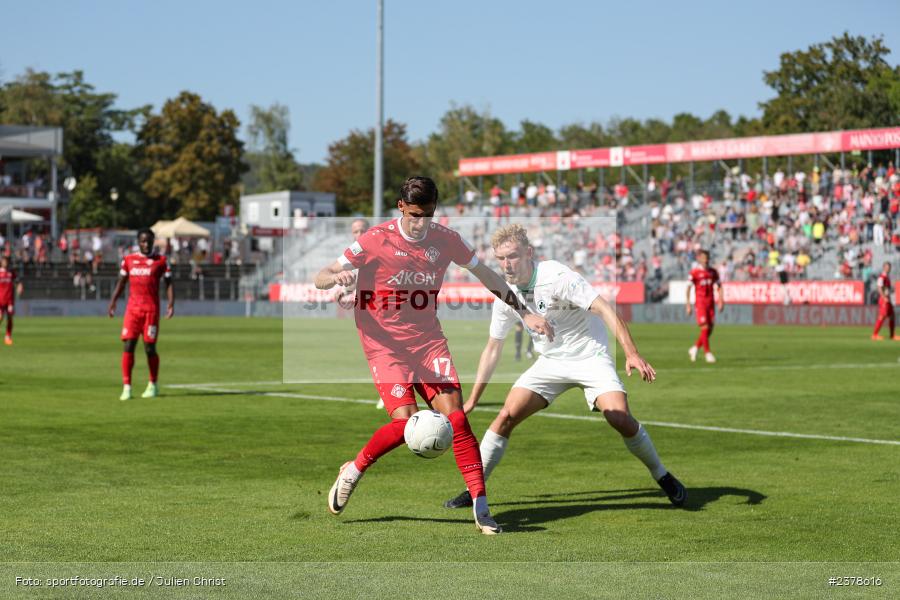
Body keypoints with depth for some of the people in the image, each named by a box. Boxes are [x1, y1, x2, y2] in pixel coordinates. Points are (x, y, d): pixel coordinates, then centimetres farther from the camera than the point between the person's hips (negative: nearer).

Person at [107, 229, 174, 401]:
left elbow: (169, 283, 4)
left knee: (150, 348, 0)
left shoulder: (161, 260, 4)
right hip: (132, 308, 2)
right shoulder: (128, 260, 10)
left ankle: (153, 385, 19)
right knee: (128, 346, -8)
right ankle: (126, 387, -6)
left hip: (151, 309, -2)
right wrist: (113, 302, 11)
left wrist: (171, 304, -8)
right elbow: (121, 282, 19)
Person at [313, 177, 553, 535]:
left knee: (455, 415, -11)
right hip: (385, 344, -3)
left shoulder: (445, 240, 0)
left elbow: (485, 275, 16)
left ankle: (481, 507, -7)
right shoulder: (376, 240, -10)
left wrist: (524, 313, 16)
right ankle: (353, 472, 9)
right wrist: (337, 277, -34)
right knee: (405, 423, -19)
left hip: (428, 340, 3)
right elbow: (320, 279, -10)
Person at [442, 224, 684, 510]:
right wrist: (472, 400, 6)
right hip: (550, 362, 5)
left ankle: (664, 478, 1)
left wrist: (631, 353, -41)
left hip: (590, 357, -5)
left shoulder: (557, 277, -23)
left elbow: (605, 309, -28)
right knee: (506, 416, -10)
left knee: (620, 419, -22)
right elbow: (493, 349, 7)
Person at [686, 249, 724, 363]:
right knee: (705, 328, -11)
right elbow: (688, 288, -4)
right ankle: (707, 353, -6)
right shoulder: (694, 272, -4)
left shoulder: (713, 272, 10)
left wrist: (721, 301, 5)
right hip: (700, 302, -5)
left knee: (710, 329, 4)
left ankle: (695, 348, 22)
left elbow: (719, 286, 15)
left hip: (711, 302, 5)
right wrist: (688, 304, -9)